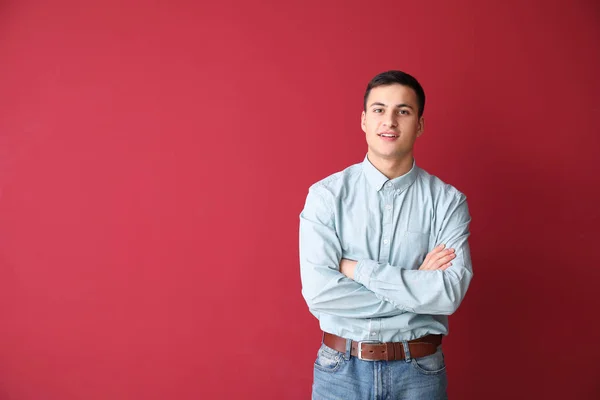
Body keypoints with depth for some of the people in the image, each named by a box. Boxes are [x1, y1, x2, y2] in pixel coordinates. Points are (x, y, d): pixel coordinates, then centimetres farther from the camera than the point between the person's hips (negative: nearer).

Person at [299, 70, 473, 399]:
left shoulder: (448, 201, -5)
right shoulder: (326, 195, -7)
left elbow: (450, 293, -17)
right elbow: (318, 293, -16)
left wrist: (358, 269, -18)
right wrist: (417, 286, -15)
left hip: (419, 371, 1)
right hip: (341, 370, 0)